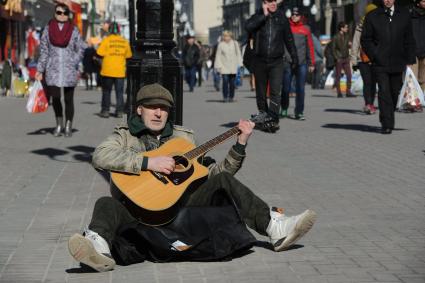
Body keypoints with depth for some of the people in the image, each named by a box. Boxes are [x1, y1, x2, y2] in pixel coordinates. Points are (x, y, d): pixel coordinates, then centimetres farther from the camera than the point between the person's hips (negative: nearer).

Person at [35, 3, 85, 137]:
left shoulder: (73, 30, 1)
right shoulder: (48, 29, 4)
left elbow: (81, 48, 5)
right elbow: (44, 50, 6)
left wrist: (74, 63, -7)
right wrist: (40, 70, 3)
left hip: (69, 70, -1)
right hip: (53, 69, 1)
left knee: (68, 99, 3)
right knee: (55, 98, -6)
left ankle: (68, 126, 15)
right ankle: (59, 123, 16)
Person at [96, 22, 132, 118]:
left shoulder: (106, 40, -7)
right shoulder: (125, 41, 3)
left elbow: (100, 54, -10)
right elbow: (128, 56, 8)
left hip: (107, 71, -2)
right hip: (120, 71, 2)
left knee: (106, 91, 8)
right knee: (119, 92, 8)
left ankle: (105, 110, 6)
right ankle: (119, 111, 6)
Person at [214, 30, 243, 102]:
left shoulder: (235, 43, 5)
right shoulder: (221, 45, 0)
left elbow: (238, 54, 10)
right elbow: (218, 56, 3)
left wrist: (239, 64, 4)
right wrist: (219, 66, -4)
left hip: (233, 67, 2)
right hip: (224, 67, -2)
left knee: (232, 82, 2)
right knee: (225, 81, -11)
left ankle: (231, 97, 11)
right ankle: (225, 97, -7)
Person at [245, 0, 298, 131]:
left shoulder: (282, 18, 6)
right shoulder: (258, 16, 2)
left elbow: (289, 39, 13)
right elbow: (248, 27, -20)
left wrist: (294, 56, 13)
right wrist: (264, 15, -17)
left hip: (276, 62, -1)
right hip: (260, 61, 1)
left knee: (275, 92, -11)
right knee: (261, 91, 9)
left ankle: (273, 119, -15)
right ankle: (262, 113, 24)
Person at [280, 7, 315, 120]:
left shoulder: (305, 29, 9)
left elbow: (310, 46, 9)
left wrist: (311, 63, 4)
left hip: (302, 64, 1)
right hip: (287, 63, -1)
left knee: (300, 89, 0)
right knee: (286, 88, 2)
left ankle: (299, 112, 4)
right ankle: (284, 109, 22)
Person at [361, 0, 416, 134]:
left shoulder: (404, 14, 7)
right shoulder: (372, 16, 2)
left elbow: (409, 39, 10)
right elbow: (365, 40, 5)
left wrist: (410, 60, 3)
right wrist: (374, 56, -6)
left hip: (398, 62, 3)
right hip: (380, 63, -2)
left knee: (395, 92, 10)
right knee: (384, 92, -11)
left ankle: (387, 120, 30)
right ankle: (387, 124, -10)